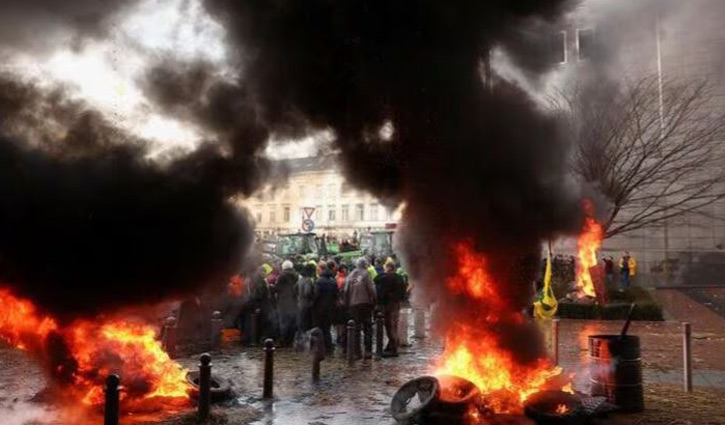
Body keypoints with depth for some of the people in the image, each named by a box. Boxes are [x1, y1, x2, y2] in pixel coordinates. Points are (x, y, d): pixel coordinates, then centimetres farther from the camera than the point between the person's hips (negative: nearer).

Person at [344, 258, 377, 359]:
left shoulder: (350, 276, 6)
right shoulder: (365, 274, -5)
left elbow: (346, 291, 5)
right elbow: (371, 289, -11)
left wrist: (347, 305, 10)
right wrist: (374, 301, -3)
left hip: (353, 305, 3)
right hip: (365, 303, -3)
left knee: (355, 329, 9)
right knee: (367, 328, 4)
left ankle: (357, 351, 10)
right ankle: (368, 351, 0)